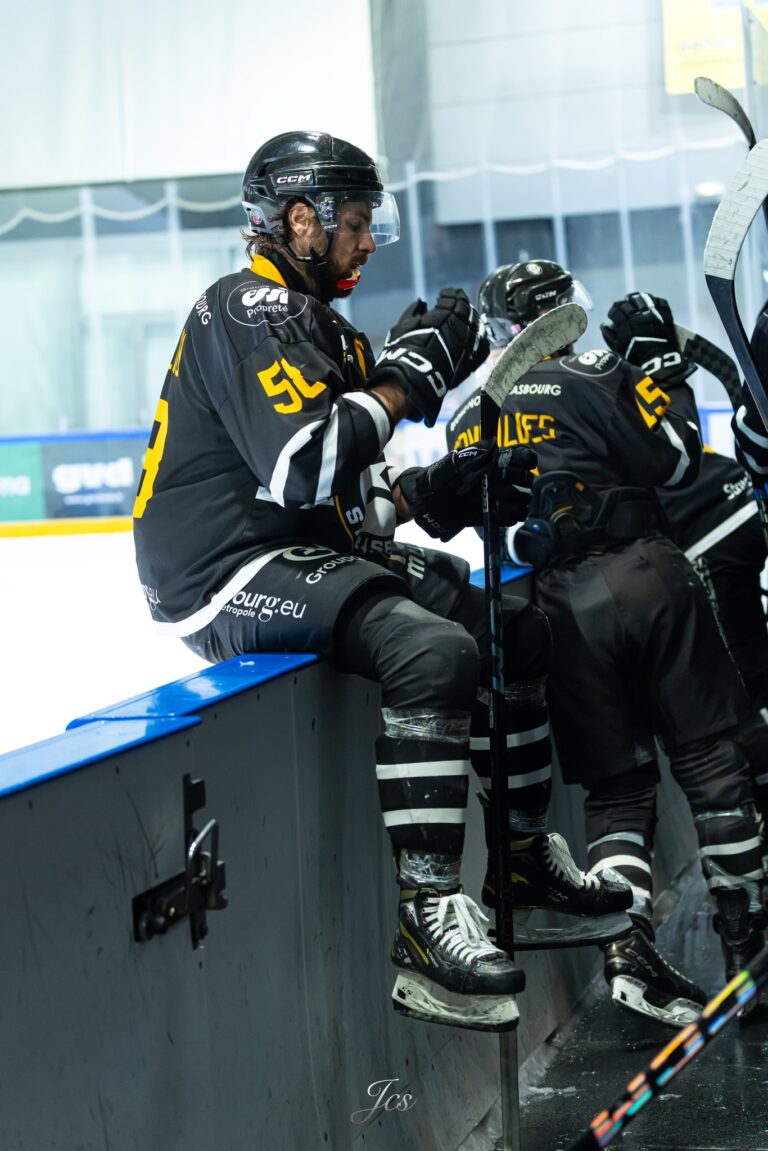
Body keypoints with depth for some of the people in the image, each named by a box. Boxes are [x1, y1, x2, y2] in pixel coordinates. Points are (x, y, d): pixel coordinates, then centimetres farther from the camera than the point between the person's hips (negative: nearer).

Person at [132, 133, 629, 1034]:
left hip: (313, 556, 10)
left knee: (518, 630, 11)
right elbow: (302, 466, -27)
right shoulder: (247, 312, -13)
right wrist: (403, 376, -15)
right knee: (435, 651, -31)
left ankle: (527, 853, 23)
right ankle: (427, 914, -31)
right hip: (232, 575, -10)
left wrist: (444, 491, 4)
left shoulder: (313, 323, 19)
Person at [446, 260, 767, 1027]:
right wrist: (661, 379, 12)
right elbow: (677, 461, -1)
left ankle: (627, 949, -7)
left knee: (615, 785, 9)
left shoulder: (467, 422, 13)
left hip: (559, 606, 4)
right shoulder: (596, 378, -2)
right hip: (642, 577, -3)